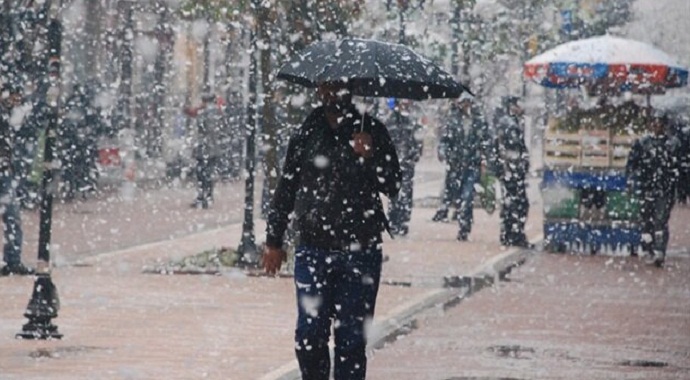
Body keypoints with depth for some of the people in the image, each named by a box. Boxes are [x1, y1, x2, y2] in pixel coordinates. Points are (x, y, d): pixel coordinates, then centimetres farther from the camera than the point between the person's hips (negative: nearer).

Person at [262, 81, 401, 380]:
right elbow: (285, 188, 12)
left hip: (359, 251, -1)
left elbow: (392, 188, 2)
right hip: (312, 249, 1)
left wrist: (370, 156, -16)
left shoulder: (371, 131, 5)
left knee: (351, 336, 2)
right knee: (310, 334, -3)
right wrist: (273, 241, 11)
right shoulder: (306, 134, 7)